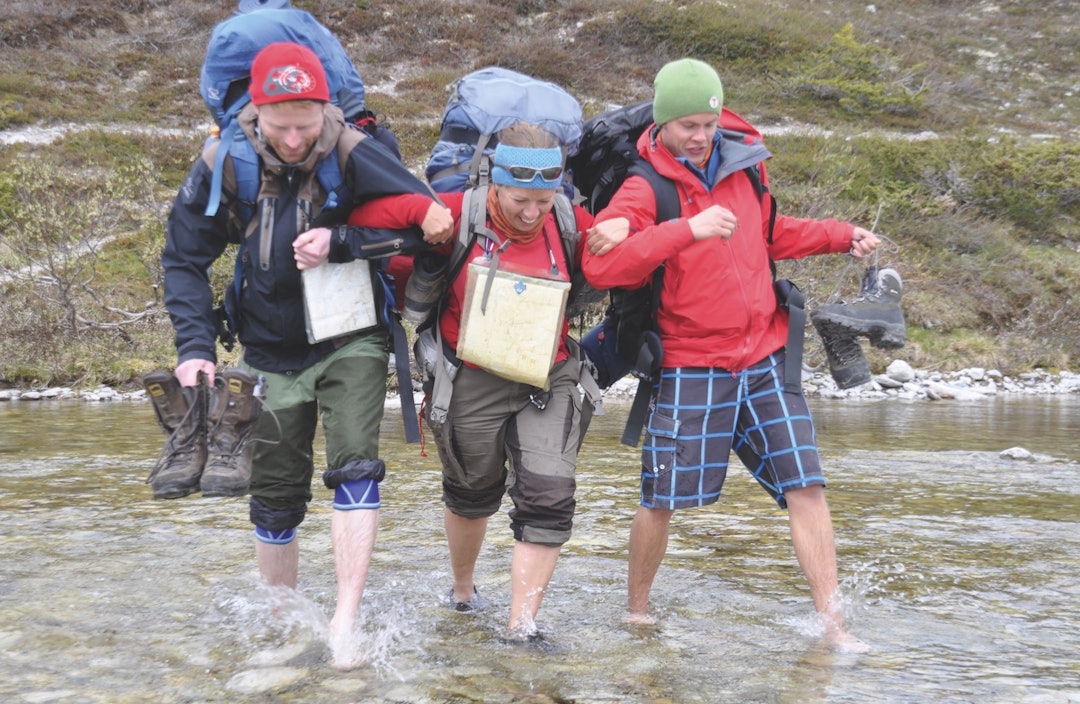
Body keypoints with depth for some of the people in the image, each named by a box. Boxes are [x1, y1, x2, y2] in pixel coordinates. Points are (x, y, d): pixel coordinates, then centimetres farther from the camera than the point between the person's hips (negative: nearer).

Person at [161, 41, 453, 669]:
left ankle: (346, 621, -19)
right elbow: (185, 260, -4)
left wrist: (340, 243, -34)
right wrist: (196, 346, -15)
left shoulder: (354, 155, -20)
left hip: (350, 342, -2)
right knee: (275, 498, 11)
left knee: (356, 465, -22)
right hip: (270, 353, 2)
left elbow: (430, 220, -28)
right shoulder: (224, 165, -13)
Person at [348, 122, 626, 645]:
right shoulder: (459, 214, -14)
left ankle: (521, 625, -2)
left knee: (549, 499, -11)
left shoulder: (570, 223, -5)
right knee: (471, 494, 18)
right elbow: (374, 213, -11)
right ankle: (462, 591, 46)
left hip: (547, 381, 2)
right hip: (472, 382, -1)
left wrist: (620, 231, -13)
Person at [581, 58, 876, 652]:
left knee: (805, 485, -2)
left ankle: (833, 625, 3)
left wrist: (840, 237, 21)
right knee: (663, 499, 3)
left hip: (764, 360, 5)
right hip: (690, 369, -4)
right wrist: (688, 229, -33)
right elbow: (599, 265, -27)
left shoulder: (742, 165, 8)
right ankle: (636, 611, 26)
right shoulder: (645, 189, -10)